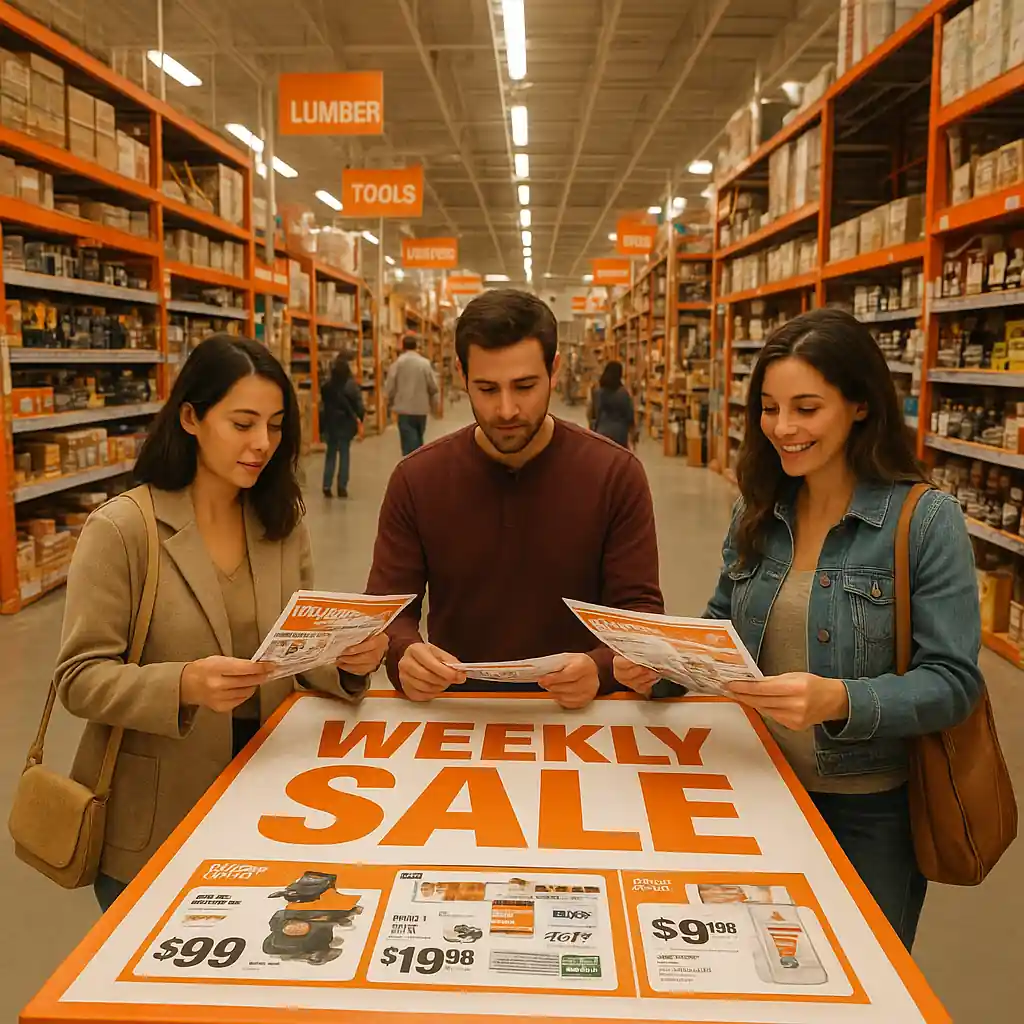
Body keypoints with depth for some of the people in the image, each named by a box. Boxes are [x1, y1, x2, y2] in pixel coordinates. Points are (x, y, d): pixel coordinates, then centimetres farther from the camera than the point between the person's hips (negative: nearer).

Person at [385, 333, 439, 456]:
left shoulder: (397, 363, -7)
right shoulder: (425, 363, -3)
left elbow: (389, 387, -5)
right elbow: (434, 387, 0)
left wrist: (390, 403, 15)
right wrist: (432, 403, 19)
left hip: (405, 409, -3)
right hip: (422, 409, 3)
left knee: (409, 444, -4)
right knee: (418, 441, 19)